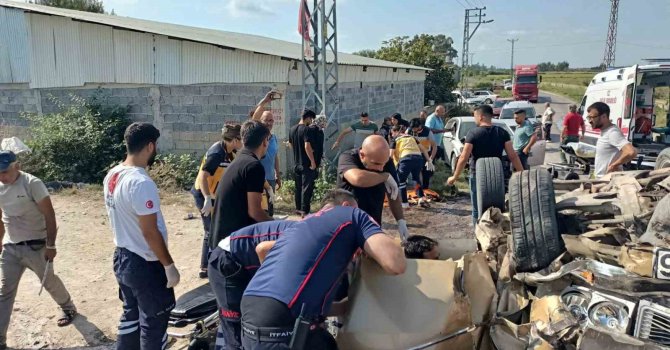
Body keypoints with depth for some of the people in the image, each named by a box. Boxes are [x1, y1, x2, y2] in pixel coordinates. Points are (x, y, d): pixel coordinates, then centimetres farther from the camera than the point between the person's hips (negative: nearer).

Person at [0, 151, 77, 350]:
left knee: (49, 281, 13)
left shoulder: (32, 184, -18)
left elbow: (49, 215, -16)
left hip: (35, 246, -5)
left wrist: (51, 245, -16)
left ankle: (68, 308, 40)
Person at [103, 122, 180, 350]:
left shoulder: (112, 176, 2)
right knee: (154, 322, 9)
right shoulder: (141, 183, -26)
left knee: (131, 315, 23)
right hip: (145, 264, -9)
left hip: (122, 257, 9)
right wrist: (169, 266, -15)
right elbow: (150, 233, -24)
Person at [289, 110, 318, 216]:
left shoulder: (292, 129, 8)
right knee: (307, 187, -1)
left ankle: (298, 208, 25)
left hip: (297, 163, 8)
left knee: (298, 187, 16)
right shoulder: (307, 130, -17)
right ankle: (304, 211, 0)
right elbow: (307, 147, -25)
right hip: (307, 163, -8)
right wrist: (313, 162, -19)